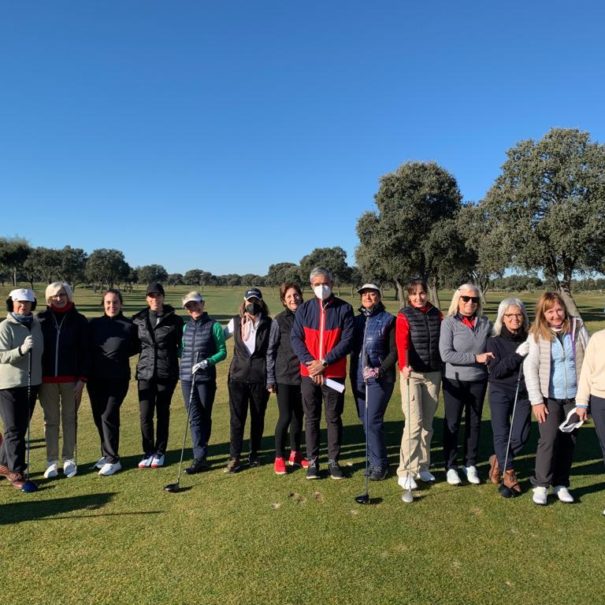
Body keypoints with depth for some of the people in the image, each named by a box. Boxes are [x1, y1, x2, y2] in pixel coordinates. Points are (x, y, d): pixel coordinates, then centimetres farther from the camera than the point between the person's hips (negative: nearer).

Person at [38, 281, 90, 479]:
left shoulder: (79, 320, -1)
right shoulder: (41, 319, 3)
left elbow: (85, 352, -1)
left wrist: (82, 379, -7)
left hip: (71, 379, -1)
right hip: (47, 379, 1)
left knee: (69, 419, 7)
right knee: (50, 420, 8)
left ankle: (69, 460, 18)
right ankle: (52, 461, 17)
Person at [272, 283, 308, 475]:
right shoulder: (279, 320, -4)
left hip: (303, 374, 4)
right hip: (284, 375, -3)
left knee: (298, 416, 12)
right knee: (285, 416, -2)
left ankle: (295, 454, 27)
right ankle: (279, 457, 12)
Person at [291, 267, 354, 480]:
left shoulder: (344, 309, -2)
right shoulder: (304, 309, 4)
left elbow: (347, 341, -8)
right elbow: (295, 338, -1)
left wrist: (324, 362, -15)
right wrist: (310, 363, -14)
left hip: (334, 374, -1)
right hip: (308, 374, 2)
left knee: (334, 418, 8)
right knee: (311, 419, 9)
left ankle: (333, 461, 20)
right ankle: (312, 462, 20)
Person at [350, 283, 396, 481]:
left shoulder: (389, 320, -3)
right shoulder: (356, 320, 11)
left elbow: (394, 351, -6)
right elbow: (352, 347, 14)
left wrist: (380, 370, -17)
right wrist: (353, 373, 3)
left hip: (380, 378, -5)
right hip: (358, 377, 5)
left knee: (373, 421, -7)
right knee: (365, 420, 10)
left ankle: (379, 464, 8)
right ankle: (374, 459, 23)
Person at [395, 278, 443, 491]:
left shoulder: (437, 315, 7)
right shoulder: (404, 316, -7)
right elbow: (402, 344, -21)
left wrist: (445, 370, 6)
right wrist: (404, 366, -38)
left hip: (433, 374, 5)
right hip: (412, 374, -4)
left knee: (427, 423, 11)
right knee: (414, 423, -8)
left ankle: (422, 466, 24)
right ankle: (405, 472, 0)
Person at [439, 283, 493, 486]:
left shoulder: (485, 323, 2)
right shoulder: (449, 322, -9)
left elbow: (492, 350, 12)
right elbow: (445, 354, -17)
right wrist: (475, 358, -18)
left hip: (479, 381, 4)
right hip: (455, 381, -3)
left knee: (474, 423, 13)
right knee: (452, 424, 6)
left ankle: (470, 465, 28)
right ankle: (450, 466, 20)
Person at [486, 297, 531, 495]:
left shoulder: (529, 338, 0)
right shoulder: (494, 340, -7)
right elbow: (495, 371, -14)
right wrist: (517, 354, -22)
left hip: (524, 393, 3)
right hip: (500, 393, -3)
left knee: (521, 435, 2)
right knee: (502, 433, 0)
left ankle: (498, 460, 28)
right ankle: (508, 474, 16)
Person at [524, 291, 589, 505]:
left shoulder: (577, 328, -1)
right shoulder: (537, 334, -6)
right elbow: (530, 367, -6)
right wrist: (536, 400, -9)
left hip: (574, 396, 3)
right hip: (550, 397, -2)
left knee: (569, 442, 9)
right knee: (549, 440, -7)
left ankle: (561, 484, 23)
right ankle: (540, 485, 7)